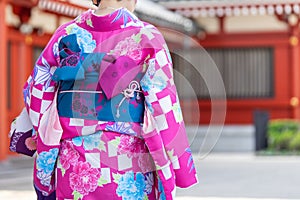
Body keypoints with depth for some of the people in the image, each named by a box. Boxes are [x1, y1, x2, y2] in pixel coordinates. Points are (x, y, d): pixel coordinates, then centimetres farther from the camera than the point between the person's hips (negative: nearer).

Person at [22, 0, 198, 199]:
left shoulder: (66, 34, 4)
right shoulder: (146, 37, -5)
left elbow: (36, 92, 8)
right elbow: (163, 106, -8)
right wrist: (179, 168, -2)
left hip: (74, 160, 3)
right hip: (128, 160, -3)